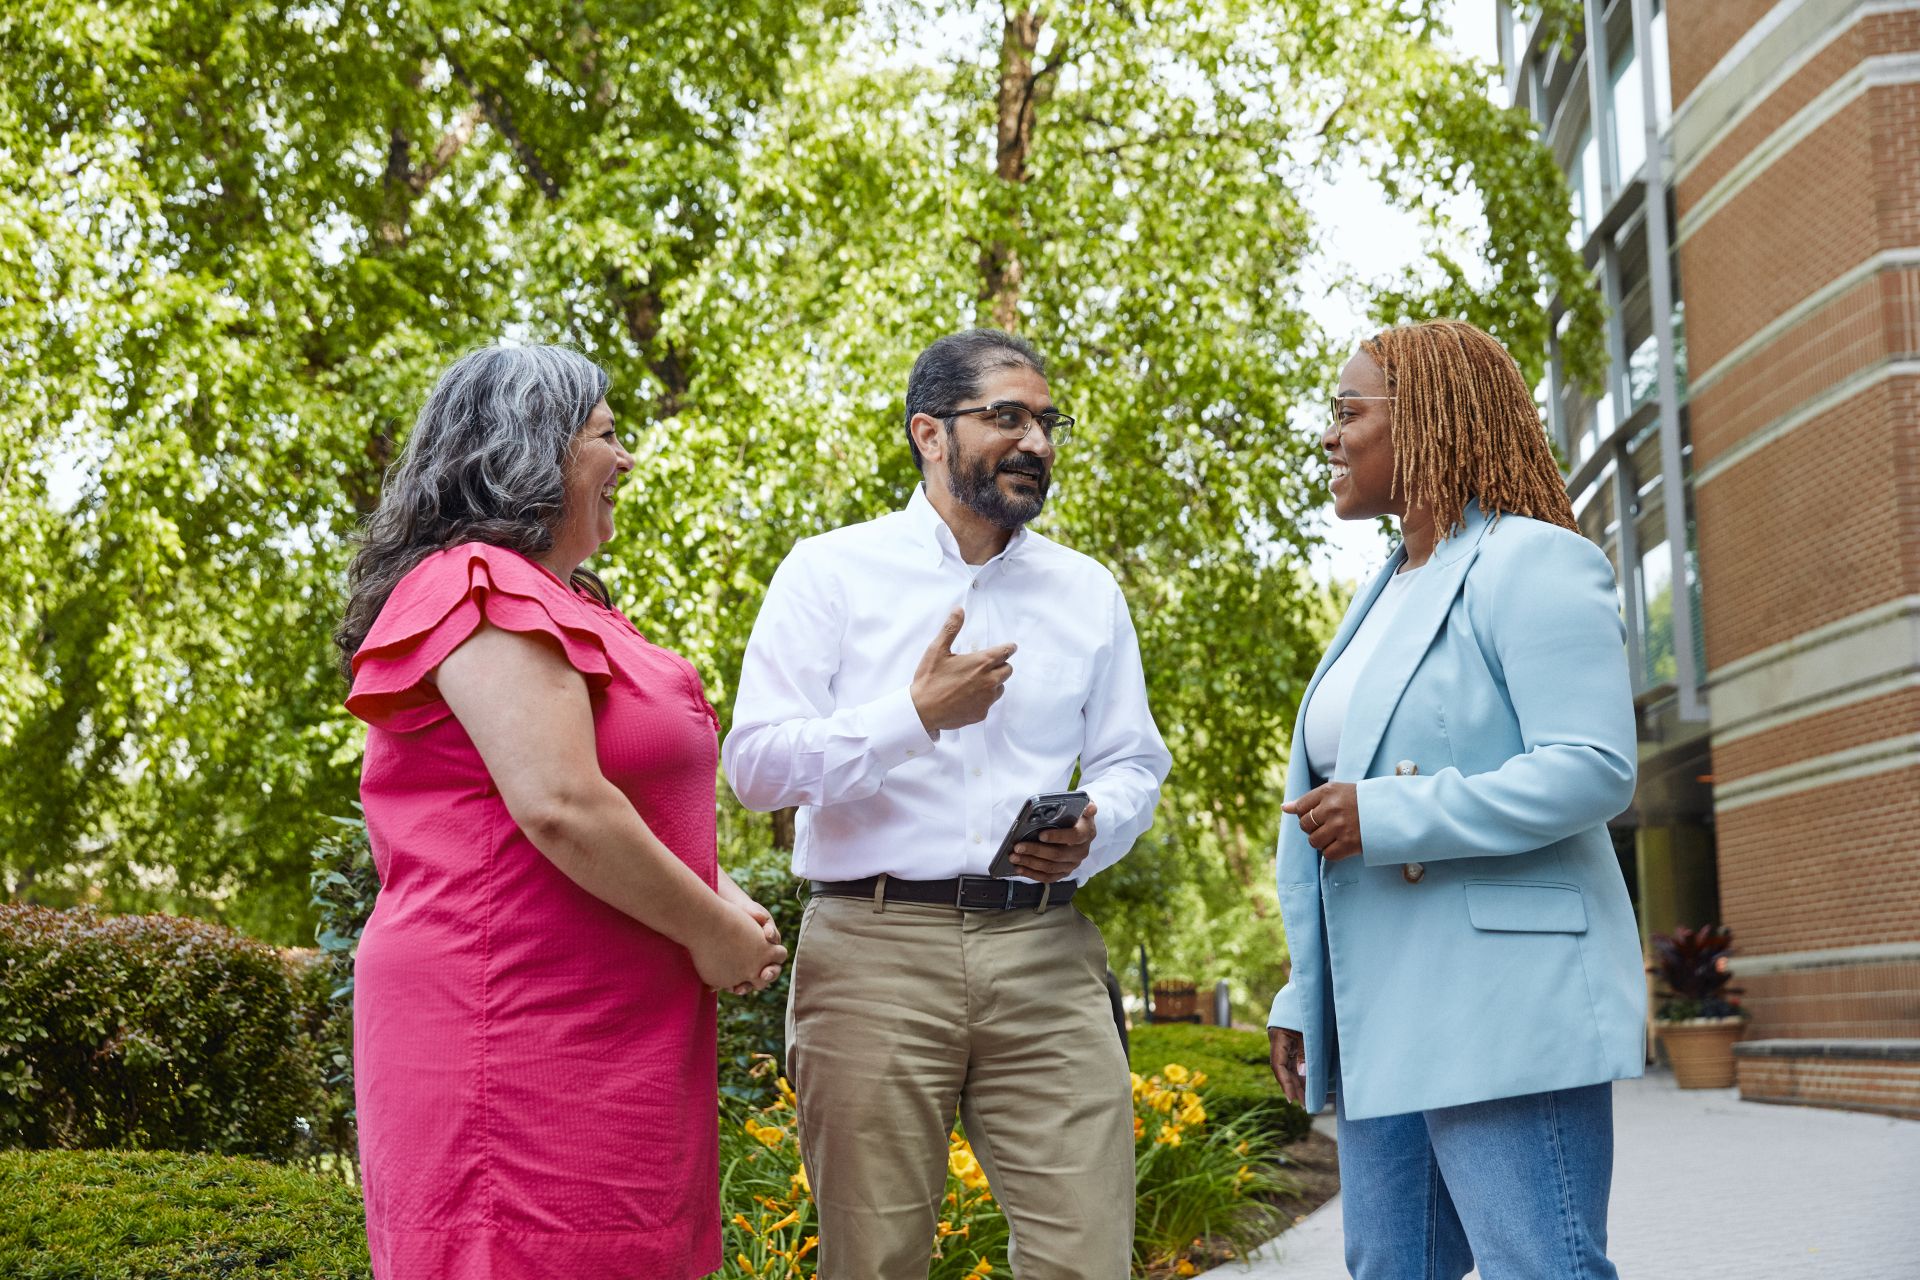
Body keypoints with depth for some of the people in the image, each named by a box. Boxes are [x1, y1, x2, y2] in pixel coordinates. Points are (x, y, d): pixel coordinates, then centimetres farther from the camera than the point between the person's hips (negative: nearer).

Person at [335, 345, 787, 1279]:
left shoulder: (559, 603, 20)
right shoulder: (485, 589, -12)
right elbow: (560, 807, -22)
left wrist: (720, 898, 8)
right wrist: (710, 930, -11)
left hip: (601, 1038, 10)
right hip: (516, 1029, -10)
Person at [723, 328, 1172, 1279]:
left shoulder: (1087, 592, 16)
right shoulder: (831, 572, 5)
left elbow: (1132, 765, 19)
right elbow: (755, 763, -2)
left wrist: (1089, 833, -4)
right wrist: (917, 715, -14)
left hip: (1044, 958, 3)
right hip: (877, 947, -2)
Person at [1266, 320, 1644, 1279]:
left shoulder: (1531, 564, -7)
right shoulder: (1386, 595, 21)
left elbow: (1595, 768, -19)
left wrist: (1388, 816, -21)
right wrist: (1304, 998, 20)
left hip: (1501, 1008, -9)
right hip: (1385, 1019, 9)